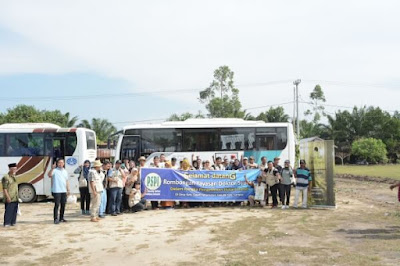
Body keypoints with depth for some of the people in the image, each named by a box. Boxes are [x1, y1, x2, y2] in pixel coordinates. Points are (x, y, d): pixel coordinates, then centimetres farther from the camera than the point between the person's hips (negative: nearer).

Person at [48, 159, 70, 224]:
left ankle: (61, 218, 20)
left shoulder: (65, 171, 16)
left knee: (63, 205, 9)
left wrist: (68, 190, 15)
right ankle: (56, 219, -3)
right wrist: (52, 168, -34)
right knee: (57, 205, -7)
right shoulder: (55, 170, -2)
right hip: (56, 191, -6)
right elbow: (49, 175, -22)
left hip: (64, 191, 6)